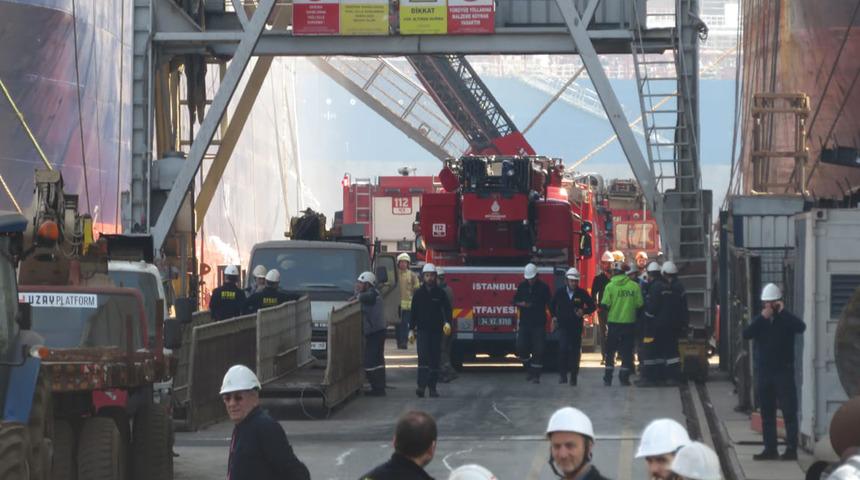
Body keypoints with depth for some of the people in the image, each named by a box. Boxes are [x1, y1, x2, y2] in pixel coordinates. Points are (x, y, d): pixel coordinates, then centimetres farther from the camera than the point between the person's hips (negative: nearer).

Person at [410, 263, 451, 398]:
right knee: (423, 357, -14)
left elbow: (447, 309, -1)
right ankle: (421, 385, -21)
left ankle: (433, 388, 9)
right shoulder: (418, 293, 5)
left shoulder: (440, 293, 2)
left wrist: (447, 322, -20)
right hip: (423, 330, -1)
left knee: (435, 359, 3)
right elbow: (414, 312, 8)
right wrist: (411, 330, 4)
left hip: (436, 330, 1)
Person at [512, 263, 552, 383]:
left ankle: (536, 375, 1)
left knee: (538, 350, -4)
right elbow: (515, 300, 15)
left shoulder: (543, 287, -3)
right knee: (521, 348, -2)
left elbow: (550, 304, -1)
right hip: (524, 323, 3)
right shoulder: (522, 286, 7)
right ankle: (529, 369, 19)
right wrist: (521, 304, -7)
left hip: (539, 324, -3)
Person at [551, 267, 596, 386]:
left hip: (576, 326, 1)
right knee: (563, 348, -17)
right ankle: (562, 374, -7)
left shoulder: (582, 293, -1)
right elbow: (552, 305, 19)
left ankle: (573, 377, 12)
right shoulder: (560, 292, 2)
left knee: (575, 352, 3)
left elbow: (592, 306, 8)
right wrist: (554, 316, 9)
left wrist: (584, 311, -10)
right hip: (563, 326, -1)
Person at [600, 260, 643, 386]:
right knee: (627, 351, 8)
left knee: (610, 351, 11)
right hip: (630, 323, 1)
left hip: (614, 322, -1)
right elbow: (639, 304, -4)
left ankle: (608, 378, 10)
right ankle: (624, 378, 7)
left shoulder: (610, 286, -8)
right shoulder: (634, 286, -4)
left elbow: (605, 305, -10)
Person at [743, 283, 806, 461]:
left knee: (789, 411, -6)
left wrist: (782, 312, -17)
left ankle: (791, 449, -7)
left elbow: (801, 327, -19)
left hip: (784, 371, -4)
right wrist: (762, 317, -13)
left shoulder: (786, 319, 1)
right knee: (767, 413, 7)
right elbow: (746, 334, -5)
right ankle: (770, 449, 13)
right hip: (764, 372, 4)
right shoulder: (760, 320, 11)